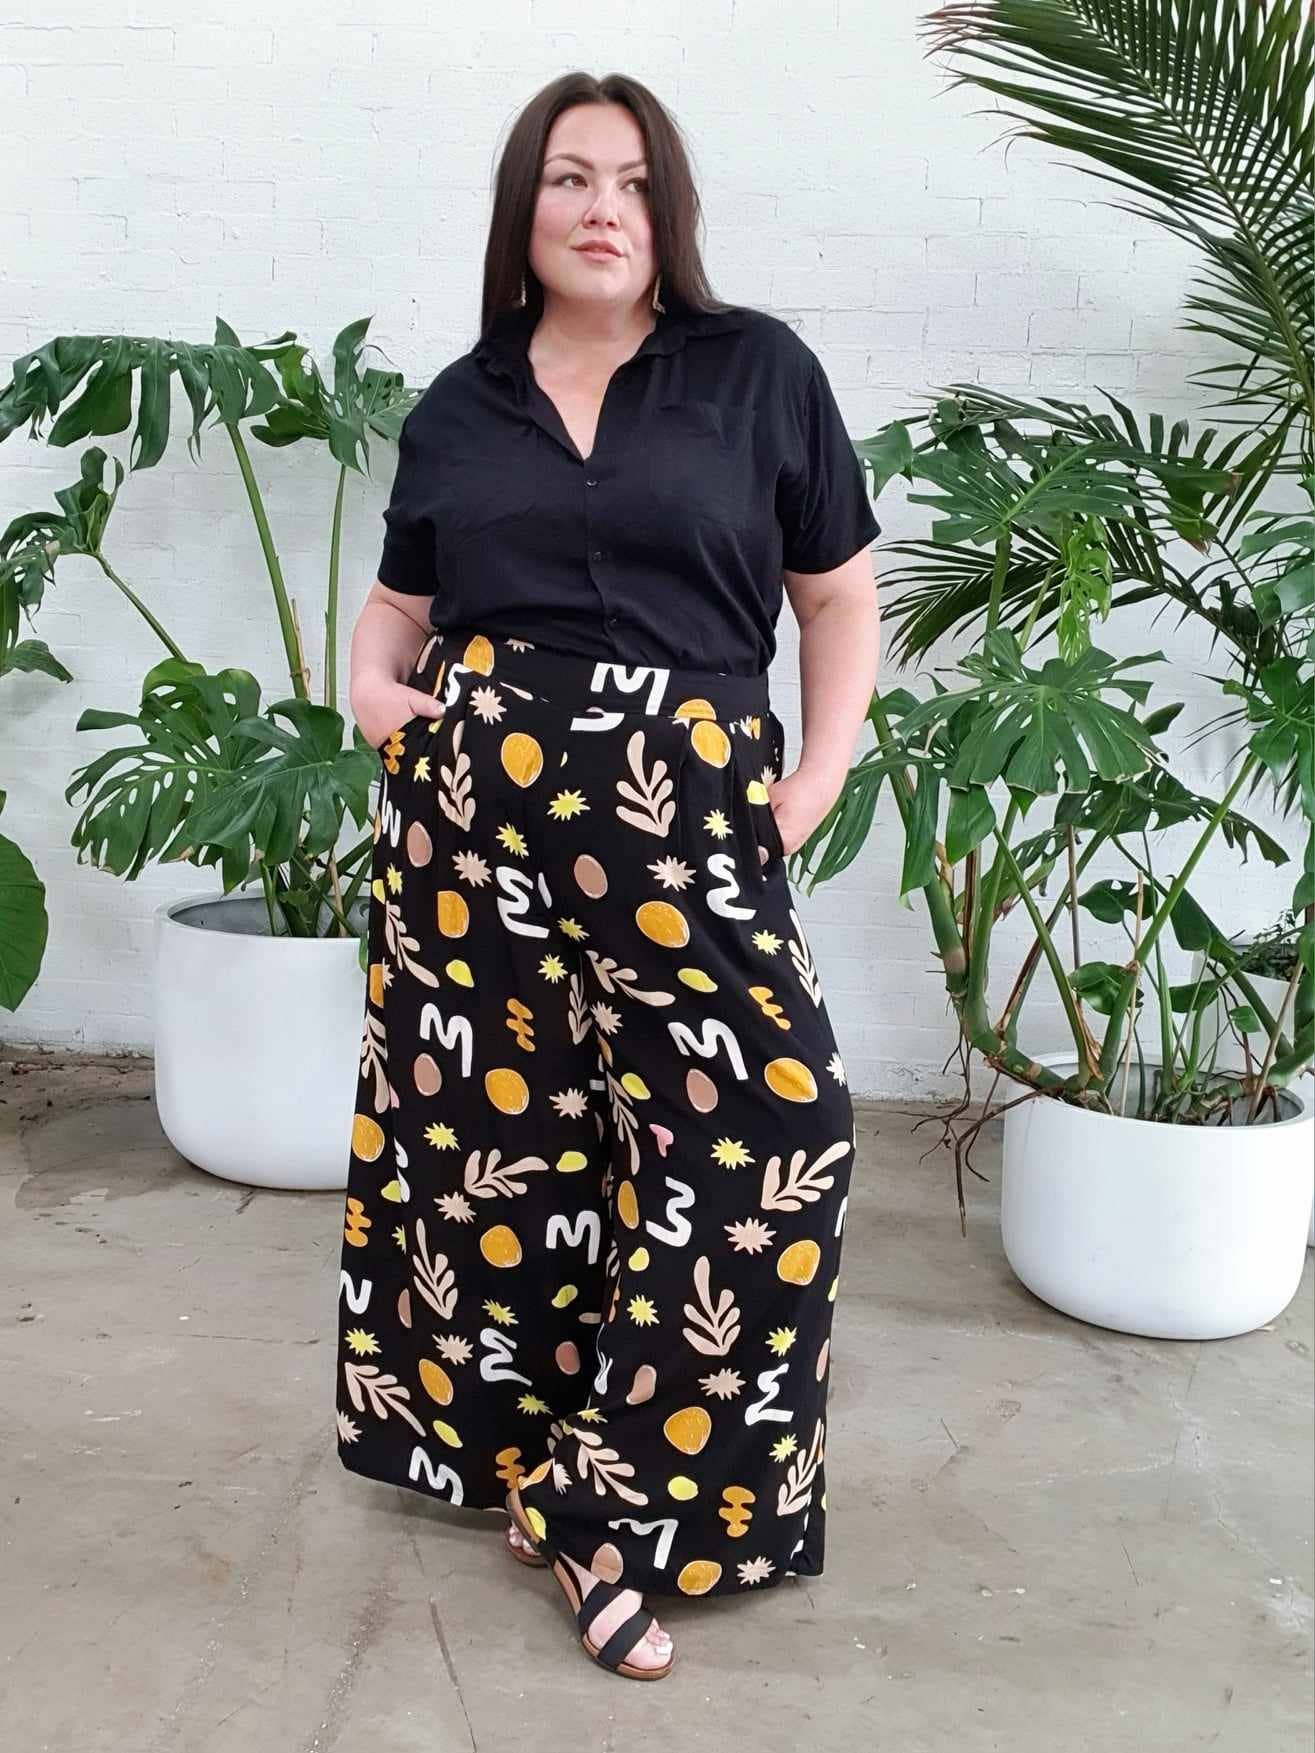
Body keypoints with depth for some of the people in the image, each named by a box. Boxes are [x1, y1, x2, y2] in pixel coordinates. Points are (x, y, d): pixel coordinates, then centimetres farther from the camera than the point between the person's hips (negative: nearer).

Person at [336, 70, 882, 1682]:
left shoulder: (760, 372, 6)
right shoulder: (455, 409, 13)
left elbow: (839, 599, 9)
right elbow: (398, 606, 21)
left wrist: (818, 776, -3)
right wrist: (370, 690, -1)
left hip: (684, 814, -2)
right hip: (472, 807, 2)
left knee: (769, 1130, -12)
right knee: (498, 1126, 5)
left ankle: (617, 1500, 5)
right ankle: (539, 1462, 26)